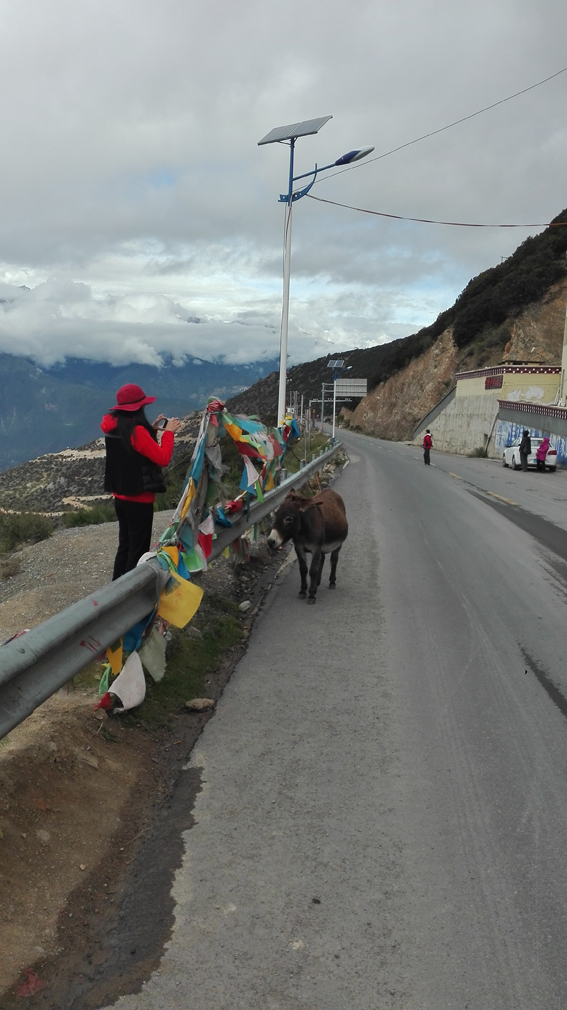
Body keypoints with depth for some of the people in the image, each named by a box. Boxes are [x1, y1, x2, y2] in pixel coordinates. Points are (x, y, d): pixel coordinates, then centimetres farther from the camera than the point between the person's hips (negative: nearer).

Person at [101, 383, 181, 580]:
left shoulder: (115, 426, 6)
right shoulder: (135, 430, -21)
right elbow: (163, 458, -21)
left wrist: (152, 429, 11)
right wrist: (168, 432, -10)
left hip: (121, 495, 9)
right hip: (138, 498, -9)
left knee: (125, 545, 19)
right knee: (138, 549, 2)